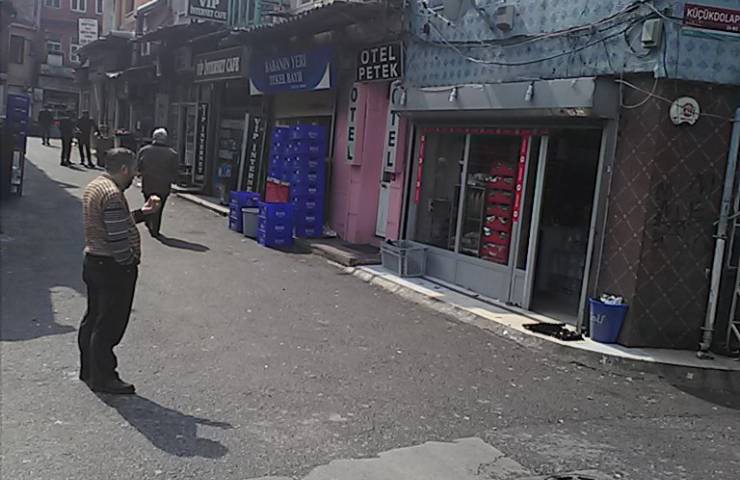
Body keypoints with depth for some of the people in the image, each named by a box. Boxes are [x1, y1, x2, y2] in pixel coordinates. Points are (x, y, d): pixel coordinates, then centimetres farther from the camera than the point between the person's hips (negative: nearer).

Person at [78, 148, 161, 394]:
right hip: (113, 267, -11)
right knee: (109, 325, 0)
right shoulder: (112, 194, -22)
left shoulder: (94, 186, 12)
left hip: (93, 261, 11)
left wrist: (142, 212, 14)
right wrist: (130, 262, -13)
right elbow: (117, 237, -26)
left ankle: (89, 369, 32)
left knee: (93, 318, 19)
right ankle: (103, 378, 11)